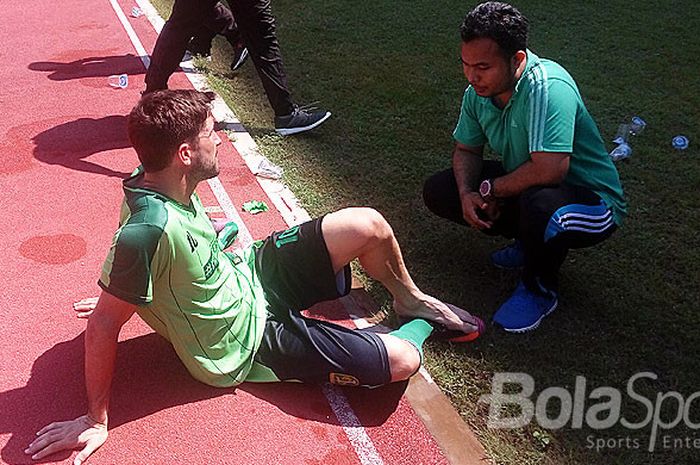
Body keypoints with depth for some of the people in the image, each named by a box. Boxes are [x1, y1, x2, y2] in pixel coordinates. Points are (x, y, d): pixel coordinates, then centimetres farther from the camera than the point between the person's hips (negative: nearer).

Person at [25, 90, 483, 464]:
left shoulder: (164, 181, -11)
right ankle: (419, 324, 23)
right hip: (248, 338, -7)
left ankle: (411, 299, 24)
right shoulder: (149, 229, -36)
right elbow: (104, 323, -28)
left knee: (368, 225, -6)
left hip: (249, 273, 8)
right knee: (402, 361, -14)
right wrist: (96, 420, -20)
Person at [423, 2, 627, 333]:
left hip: (592, 201, -8)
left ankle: (540, 289, -9)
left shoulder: (547, 87, -31)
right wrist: (467, 193, -14)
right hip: (524, 189, 8)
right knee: (438, 191, 1)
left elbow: (550, 170, -39)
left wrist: (490, 189, -22)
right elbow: (466, 150, 7)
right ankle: (532, 242, 11)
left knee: (540, 204, -42)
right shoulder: (478, 92, -7)